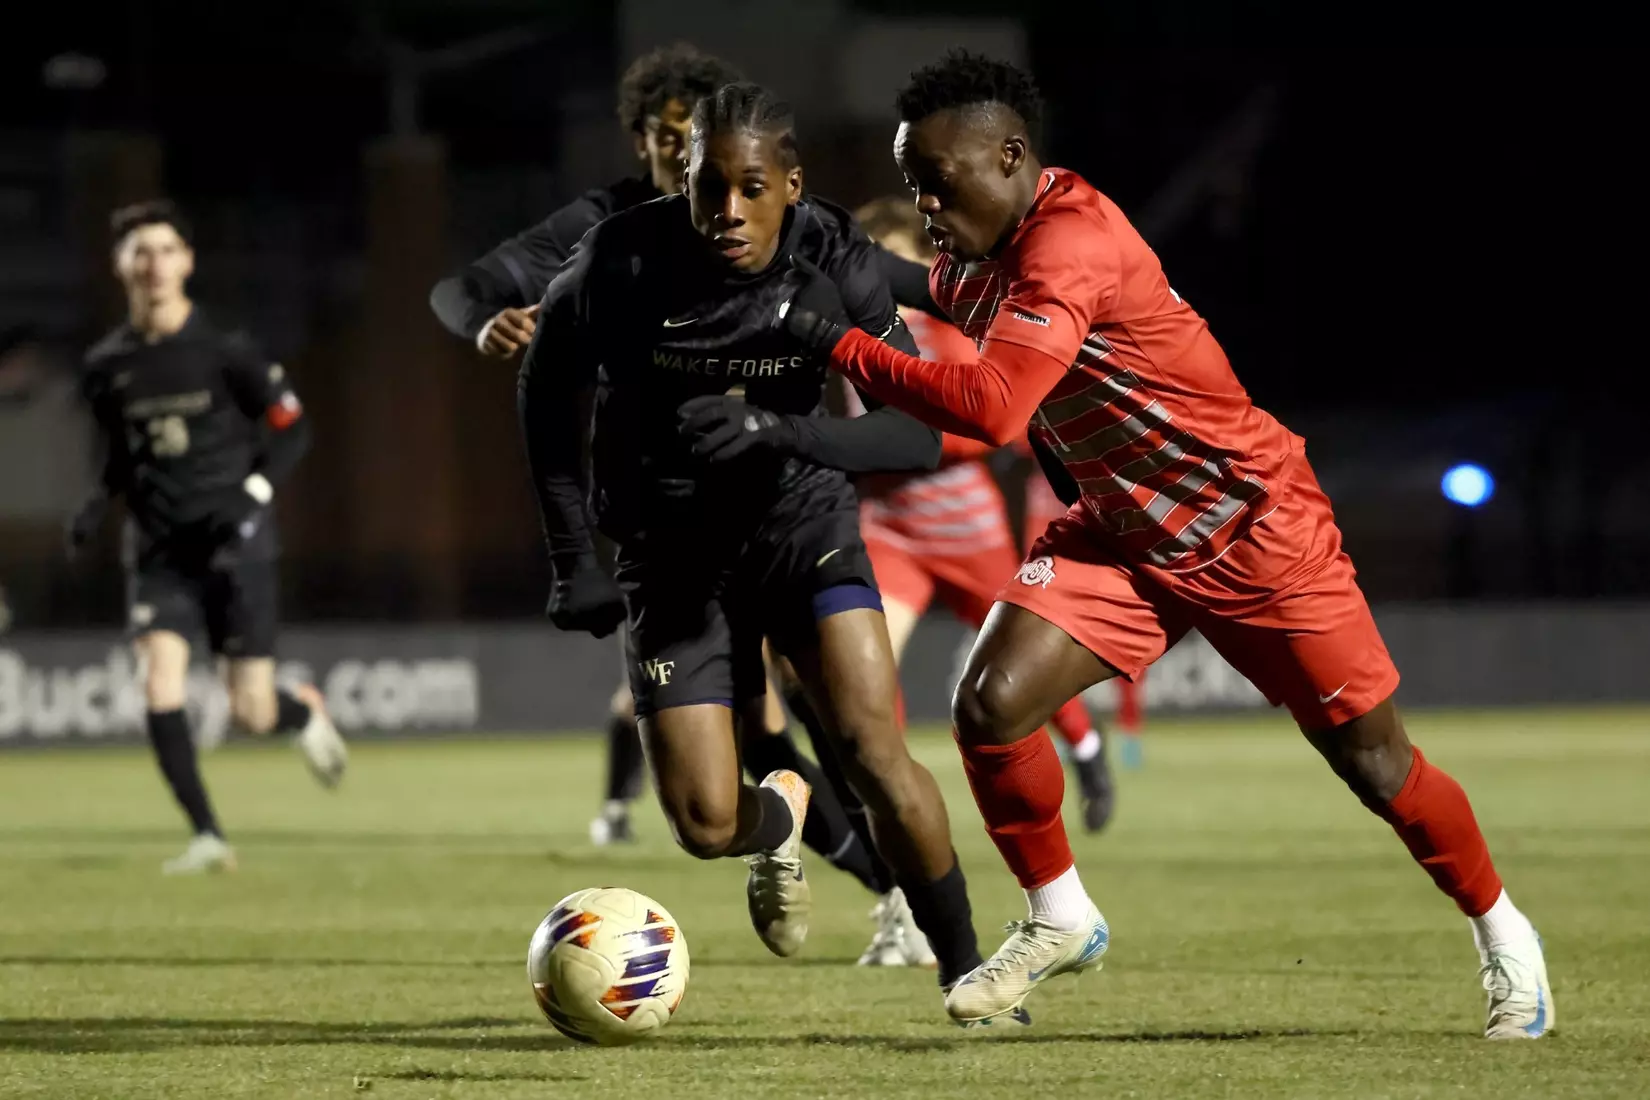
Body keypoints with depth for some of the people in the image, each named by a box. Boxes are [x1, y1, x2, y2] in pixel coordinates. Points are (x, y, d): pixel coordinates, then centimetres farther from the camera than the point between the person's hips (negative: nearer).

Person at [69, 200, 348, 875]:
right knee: (160, 686, -17)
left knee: (251, 716, -3)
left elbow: (292, 430, 0)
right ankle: (207, 837, -8)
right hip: (159, 547, 3)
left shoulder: (225, 351, -8)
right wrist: (98, 502, 1)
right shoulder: (106, 366, 4)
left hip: (233, 541, -3)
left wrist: (253, 495, -15)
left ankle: (305, 713, 34)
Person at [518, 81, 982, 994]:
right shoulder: (623, 261, -20)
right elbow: (548, 389, -1)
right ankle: (779, 816, 31)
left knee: (874, 754, -21)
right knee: (707, 825, -8)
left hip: (800, 515, 0)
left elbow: (918, 437, -20)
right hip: (672, 547, 0)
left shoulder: (833, 260, -19)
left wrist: (772, 430, -37)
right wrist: (573, 562, -4)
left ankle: (966, 975, -2)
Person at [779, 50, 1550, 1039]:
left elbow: (991, 408, -41)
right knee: (990, 706, -13)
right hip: (1123, 531, 7)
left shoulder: (1071, 243, -30)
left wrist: (841, 342, -36)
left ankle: (1502, 935, 25)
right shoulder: (975, 261, -2)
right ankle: (1061, 921, 9)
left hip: (1256, 529, -7)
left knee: (1372, 761, 1)